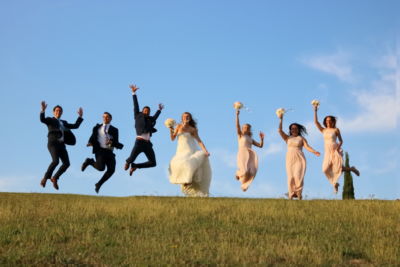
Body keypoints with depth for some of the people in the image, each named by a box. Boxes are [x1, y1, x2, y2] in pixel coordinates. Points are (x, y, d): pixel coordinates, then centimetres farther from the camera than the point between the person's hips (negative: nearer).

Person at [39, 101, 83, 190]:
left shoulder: (63, 123, 31)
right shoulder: (50, 120, 13)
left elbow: (75, 126, 30)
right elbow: (42, 119, -11)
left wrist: (80, 116, 26)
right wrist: (43, 110, -26)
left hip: (61, 145, 6)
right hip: (53, 143, -6)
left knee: (66, 163, -11)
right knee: (55, 161, -27)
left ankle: (55, 178, 6)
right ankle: (45, 178, -12)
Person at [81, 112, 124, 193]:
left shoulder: (114, 130, 14)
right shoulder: (97, 128, 16)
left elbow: (116, 143, 4)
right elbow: (93, 138, 10)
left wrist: (112, 142, -18)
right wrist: (90, 143, -12)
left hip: (109, 152, 2)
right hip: (100, 150, -2)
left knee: (111, 170, -14)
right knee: (101, 168, -23)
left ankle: (99, 184, 5)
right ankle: (90, 161, 10)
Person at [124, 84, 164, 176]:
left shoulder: (150, 119, 20)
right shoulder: (138, 116, 9)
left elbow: (155, 117, 40)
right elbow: (136, 106, 6)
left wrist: (159, 109, 51)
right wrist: (134, 93, 4)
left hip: (147, 144, 5)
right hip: (139, 142, -5)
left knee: (153, 163, -1)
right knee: (131, 159, -10)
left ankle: (134, 166, 18)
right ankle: (128, 162, 31)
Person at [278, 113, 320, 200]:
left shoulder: (302, 138, 8)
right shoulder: (287, 138, 15)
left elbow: (307, 147, -5)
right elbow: (279, 130, 4)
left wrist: (314, 152, -23)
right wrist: (281, 119, 0)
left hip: (299, 159, -2)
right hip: (290, 159, 2)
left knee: (298, 176, -16)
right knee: (291, 177, -8)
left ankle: (299, 194, -14)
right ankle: (291, 195, -9)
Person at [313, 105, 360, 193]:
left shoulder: (336, 130, 5)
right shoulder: (323, 130, 13)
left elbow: (341, 141, 8)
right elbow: (316, 122, 5)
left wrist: (338, 146, -12)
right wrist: (315, 111, 1)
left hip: (335, 151, -3)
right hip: (327, 152, 3)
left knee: (338, 168, -13)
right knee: (326, 169, -15)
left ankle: (352, 169, 19)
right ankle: (335, 184, 7)